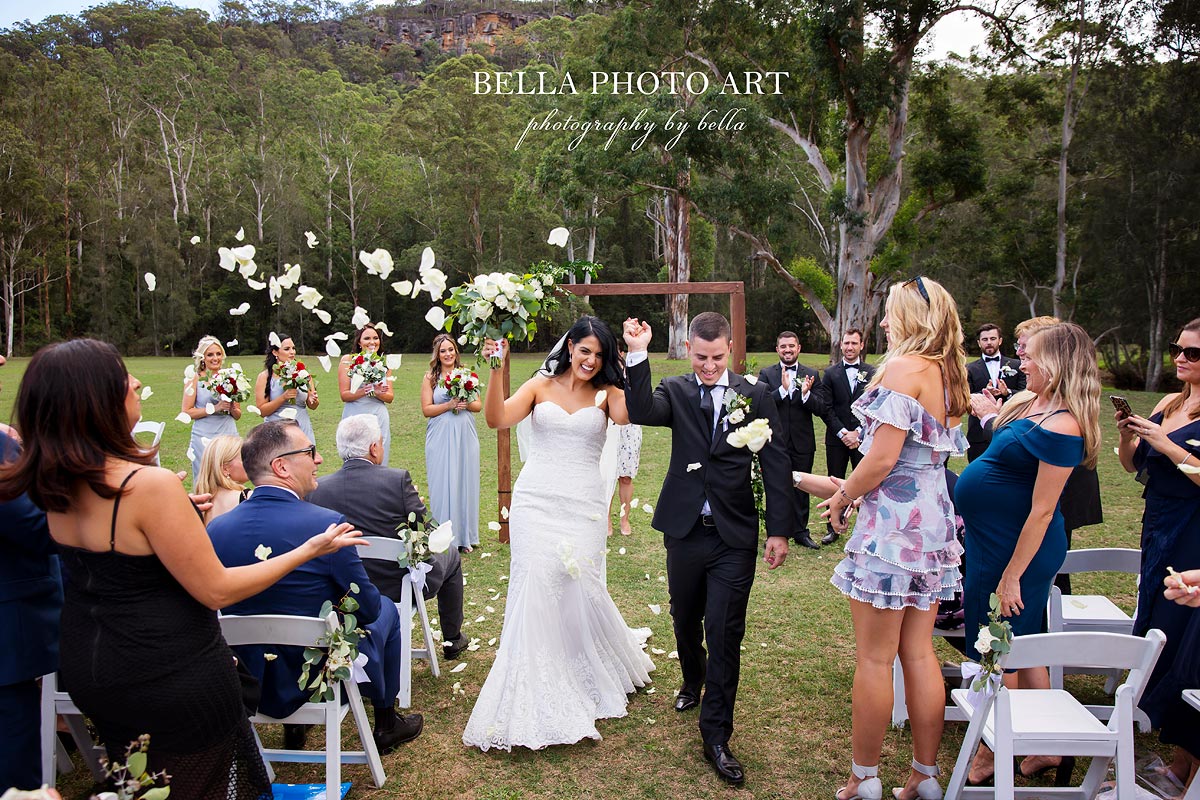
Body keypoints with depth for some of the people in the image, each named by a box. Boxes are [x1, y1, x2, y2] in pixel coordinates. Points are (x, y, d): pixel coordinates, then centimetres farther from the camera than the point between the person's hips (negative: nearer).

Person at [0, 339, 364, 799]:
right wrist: (308, 550, -17)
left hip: (84, 669, 8)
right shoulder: (149, 485, -29)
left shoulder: (56, 482, -5)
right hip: (169, 676, -7)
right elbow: (217, 590, -24)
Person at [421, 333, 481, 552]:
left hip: (465, 436, 2)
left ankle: (465, 536, 15)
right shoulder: (430, 378, 3)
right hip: (441, 438, -2)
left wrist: (466, 404, -10)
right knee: (443, 484, -1)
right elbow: (426, 409, -2)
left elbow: (479, 406, 10)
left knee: (466, 482, 5)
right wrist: (449, 405, -14)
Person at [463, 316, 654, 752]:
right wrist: (496, 369, -21)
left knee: (578, 589, 2)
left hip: (581, 505, 0)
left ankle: (586, 685, 33)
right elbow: (497, 419, -10)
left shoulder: (606, 393, 4)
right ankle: (533, 702, 9)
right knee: (534, 591, -4)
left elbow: (629, 414, -19)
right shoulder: (540, 385, 4)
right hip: (535, 500, 0)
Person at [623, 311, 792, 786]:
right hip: (685, 530, 2)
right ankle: (693, 681, 50)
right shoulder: (675, 392, 2)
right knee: (685, 619, 20)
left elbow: (776, 465, 0)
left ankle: (716, 736, 12)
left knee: (725, 635, -1)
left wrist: (780, 529, -3)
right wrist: (638, 356, -28)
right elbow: (641, 413, -20)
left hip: (734, 536, -2)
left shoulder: (755, 396, 0)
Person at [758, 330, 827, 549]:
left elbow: (821, 409, -4)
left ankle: (800, 532, 23)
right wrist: (783, 389, -24)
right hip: (775, 441, -1)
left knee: (801, 488, 11)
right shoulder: (766, 374, 1)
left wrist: (806, 394, -22)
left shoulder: (812, 375, 4)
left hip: (802, 443, 1)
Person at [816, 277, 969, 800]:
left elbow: (882, 458, -19)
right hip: (933, 521, 9)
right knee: (919, 654, 15)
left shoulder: (904, 367, -14)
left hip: (893, 522, -9)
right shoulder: (947, 374, 11)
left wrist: (842, 497, -2)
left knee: (873, 658, 2)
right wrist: (847, 486, 19)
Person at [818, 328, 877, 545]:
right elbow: (826, 408, -1)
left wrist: (859, 432, -10)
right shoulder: (831, 374, 5)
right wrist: (842, 432, -10)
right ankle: (833, 529, 17)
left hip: (863, 438, -1)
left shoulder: (872, 373, 4)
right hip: (836, 438, 1)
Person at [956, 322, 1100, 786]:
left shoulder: (1062, 426, -23)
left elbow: (1042, 511, -23)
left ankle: (989, 757, 20)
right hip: (992, 536, 9)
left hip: (1017, 547, -9)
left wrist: (1012, 576, -20)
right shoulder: (1032, 402, 5)